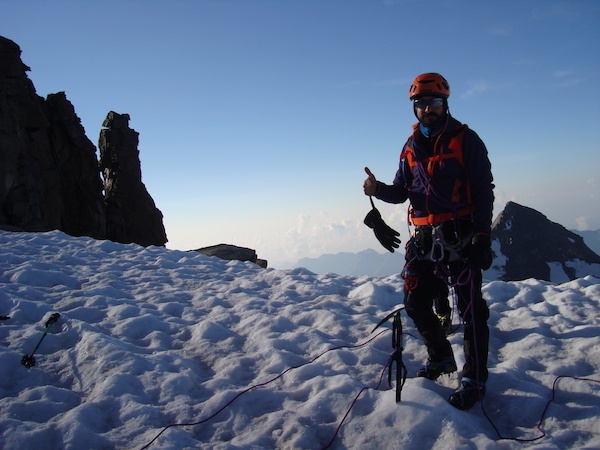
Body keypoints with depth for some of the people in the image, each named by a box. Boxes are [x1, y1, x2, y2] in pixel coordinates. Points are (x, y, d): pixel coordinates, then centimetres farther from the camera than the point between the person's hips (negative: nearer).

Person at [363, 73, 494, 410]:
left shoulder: (466, 140, -1)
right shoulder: (411, 147, 14)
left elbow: (484, 190, -5)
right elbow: (401, 191, 15)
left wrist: (483, 236, -13)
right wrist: (378, 189, -7)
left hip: (460, 238, -5)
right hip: (424, 239, 6)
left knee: (470, 309, -3)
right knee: (416, 302, 10)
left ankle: (474, 381, 9)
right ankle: (441, 358, 32)